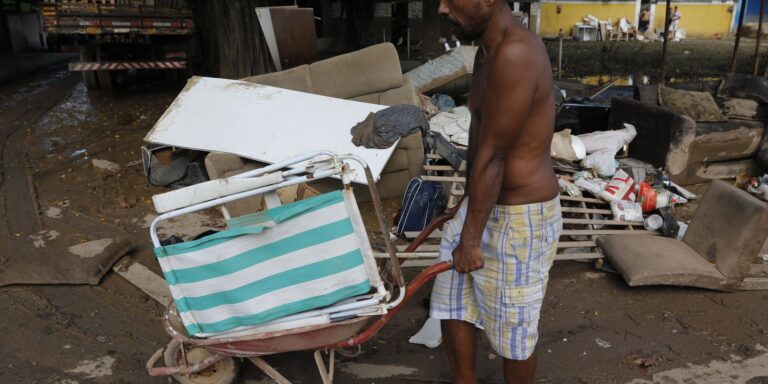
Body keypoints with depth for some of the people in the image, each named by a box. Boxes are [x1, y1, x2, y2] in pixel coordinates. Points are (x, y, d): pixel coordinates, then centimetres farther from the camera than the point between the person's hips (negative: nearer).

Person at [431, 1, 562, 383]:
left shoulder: (514, 55, -26)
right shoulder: (488, 51, 5)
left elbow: (492, 157, -24)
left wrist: (470, 239, -16)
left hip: (520, 216, -9)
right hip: (485, 203, 9)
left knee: (513, 326, 12)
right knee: (452, 302, 19)